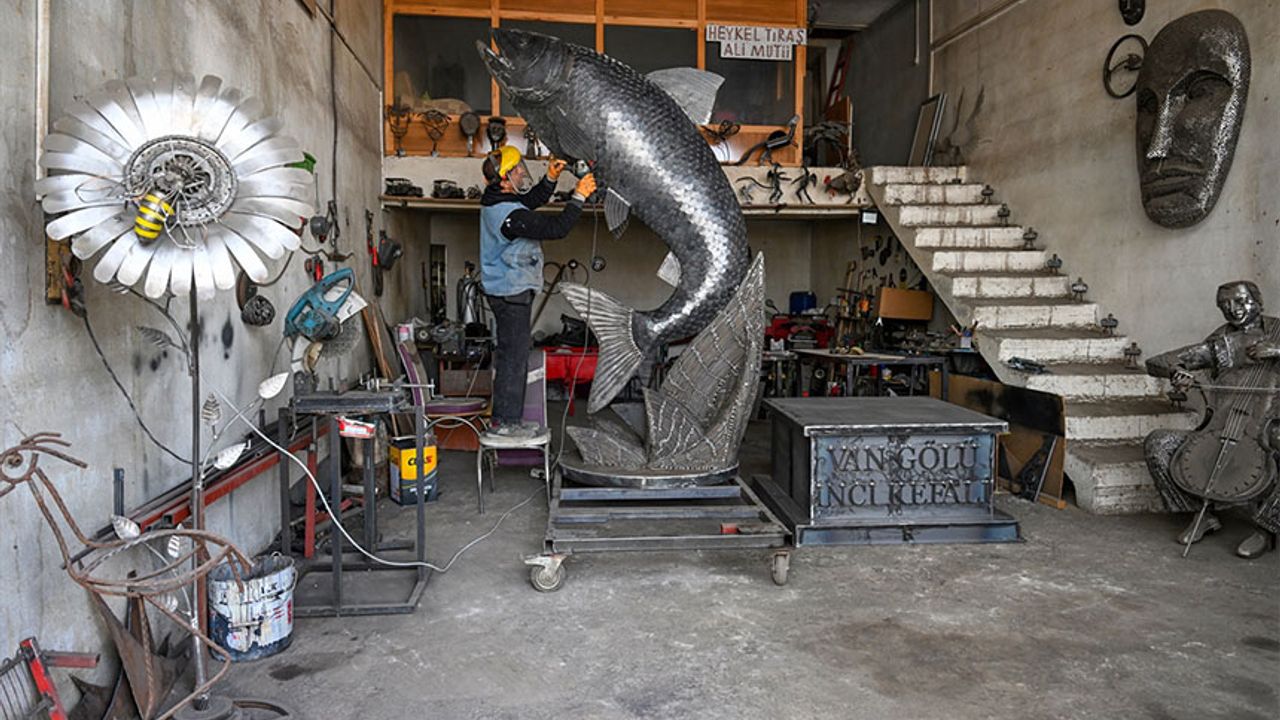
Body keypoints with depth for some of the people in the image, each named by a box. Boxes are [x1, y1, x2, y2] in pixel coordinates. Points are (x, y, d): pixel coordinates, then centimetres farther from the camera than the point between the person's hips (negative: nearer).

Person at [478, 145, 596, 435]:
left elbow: (532, 200, 22)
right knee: (514, 355, -3)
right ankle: (507, 420, 3)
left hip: (502, 289, 10)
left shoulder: (494, 202, 7)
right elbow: (555, 228, -25)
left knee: (509, 353, 17)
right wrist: (579, 197, -17)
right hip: (512, 292, -10)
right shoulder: (509, 214, -24)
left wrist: (551, 178, 8)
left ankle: (504, 416, 25)